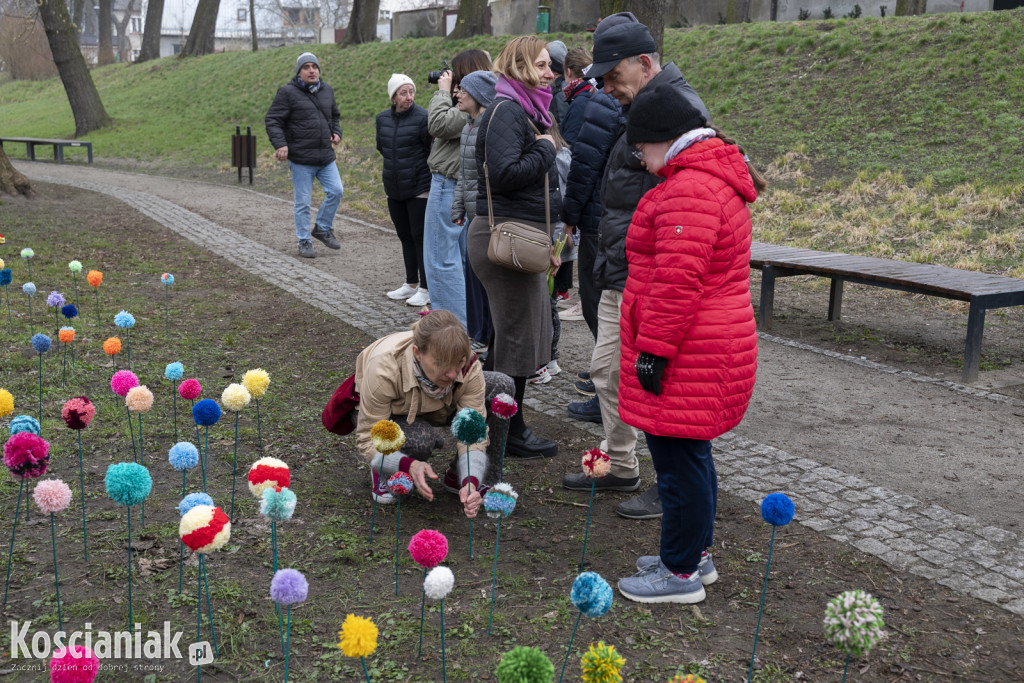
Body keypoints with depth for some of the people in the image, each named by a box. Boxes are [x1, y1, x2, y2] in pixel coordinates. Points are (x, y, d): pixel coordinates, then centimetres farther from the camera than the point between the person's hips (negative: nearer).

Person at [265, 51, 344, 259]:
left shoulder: (327, 90, 11)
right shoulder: (288, 92, -7)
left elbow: (335, 115, 26)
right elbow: (272, 120, -8)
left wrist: (336, 132, 8)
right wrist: (280, 144, -21)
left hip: (326, 157, 5)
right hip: (301, 159, -5)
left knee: (336, 191, 1)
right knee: (303, 203, 1)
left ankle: (323, 228, 21)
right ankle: (304, 242, 14)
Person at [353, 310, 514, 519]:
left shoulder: (468, 366, -31)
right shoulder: (384, 370, -39)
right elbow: (367, 439, -33)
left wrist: (470, 482, -48)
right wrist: (410, 465, -50)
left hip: (437, 408, 4)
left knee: (501, 387, -21)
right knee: (421, 438, -39)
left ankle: (457, 476, -5)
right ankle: (384, 472, -2)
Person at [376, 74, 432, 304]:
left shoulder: (422, 117, -13)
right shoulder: (383, 118, 6)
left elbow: (433, 149, -10)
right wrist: (395, 161, 13)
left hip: (419, 189, -6)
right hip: (394, 189, 6)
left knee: (420, 236, -2)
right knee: (405, 236, 14)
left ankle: (425, 288, 6)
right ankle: (411, 284, 25)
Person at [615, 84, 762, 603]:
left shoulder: (688, 190, -20)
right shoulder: (720, 180, 16)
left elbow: (677, 282, -26)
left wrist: (653, 350, -21)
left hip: (685, 359, -11)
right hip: (713, 349, 11)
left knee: (679, 460, 0)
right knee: (689, 455, 20)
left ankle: (681, 573, 13)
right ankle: (695, 554, 33)